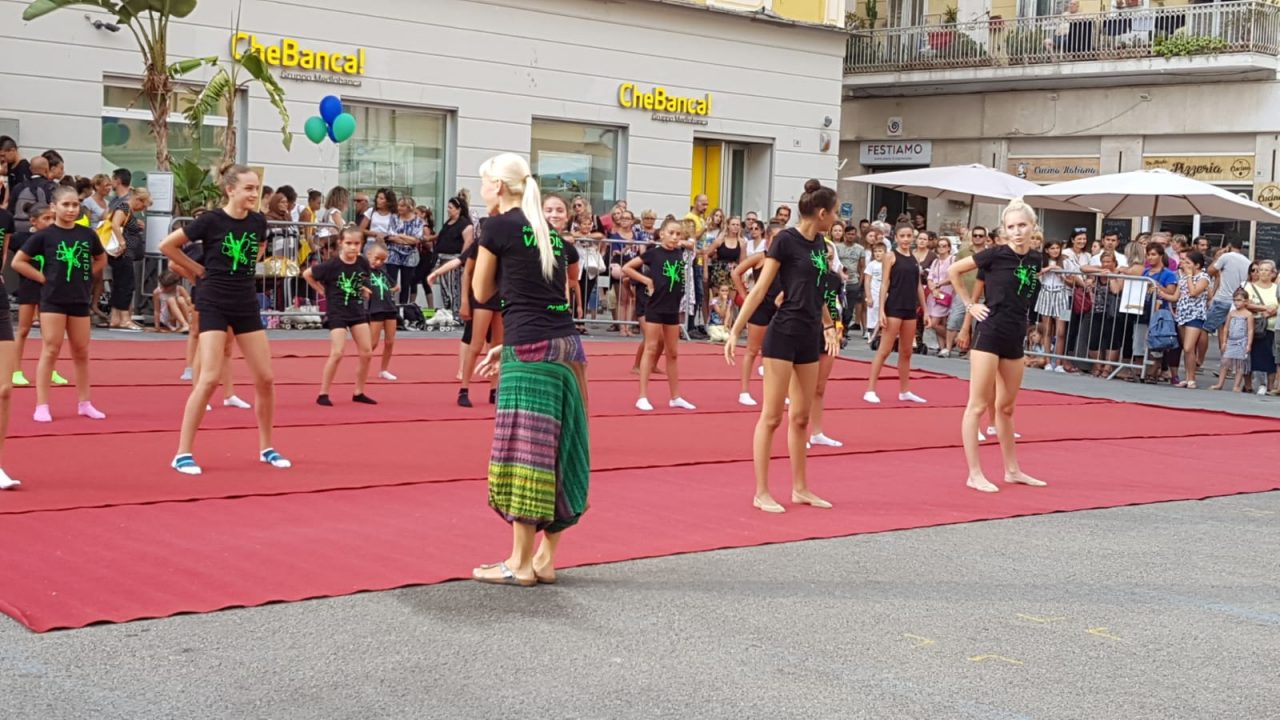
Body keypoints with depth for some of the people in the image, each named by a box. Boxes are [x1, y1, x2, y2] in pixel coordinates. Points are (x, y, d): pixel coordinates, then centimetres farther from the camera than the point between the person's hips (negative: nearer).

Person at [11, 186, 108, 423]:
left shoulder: (88, 234, 2)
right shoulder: (44, 235, -7)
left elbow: (101, 259, 20)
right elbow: (18, 262, -4)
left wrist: (86, 276, 6)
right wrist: (43, 278, -7)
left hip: (80, 300, 4)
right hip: (53, 299, -4)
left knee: (81, 353, 11)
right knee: (50, 351, -5)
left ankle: (84, 403, 21)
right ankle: (42, 406, 0)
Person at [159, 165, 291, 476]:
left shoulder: (258, 221, 2)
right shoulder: (211, 220, -13)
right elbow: (167, 245, -5)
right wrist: (199, 270, -2)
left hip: (247, 304, 5)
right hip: (214, 303, -5)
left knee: (265, 379, 4)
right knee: (210, 379, -13)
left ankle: (267, 448, 19)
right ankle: (183, 453, -6)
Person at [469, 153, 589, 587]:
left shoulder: (499, 227, -2)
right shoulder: (548, 232, 20)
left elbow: (482, 292, 7)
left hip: (531, 350, -8)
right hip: (567, 346, 8)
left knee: (524, 449, -3)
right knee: (557, 449, 9)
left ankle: (520, 562, 0)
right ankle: (546, 556, 15)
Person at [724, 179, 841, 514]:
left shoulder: (818, 244, 11)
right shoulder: (785, 240, -11)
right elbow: (760, 289, -11)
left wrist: (828, 326, 28)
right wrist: (735, 331, -15)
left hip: (810, 336, 8)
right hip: (783, 334, -7)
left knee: (801, 417, 13)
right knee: (772, 416, -3)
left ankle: (800, 488, 22)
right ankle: (761, 492, 3)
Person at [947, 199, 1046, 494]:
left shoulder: (1036, 260, 7)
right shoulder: (996, 254, -10)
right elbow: (954, 270, -3)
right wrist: (970, 304, -3)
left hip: (1015, 337, 7)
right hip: (989, 332, -6)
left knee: (1006, 407, 17)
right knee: (979, 405, -4)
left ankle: (1012, 470, 26)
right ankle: (974, 474, -1)